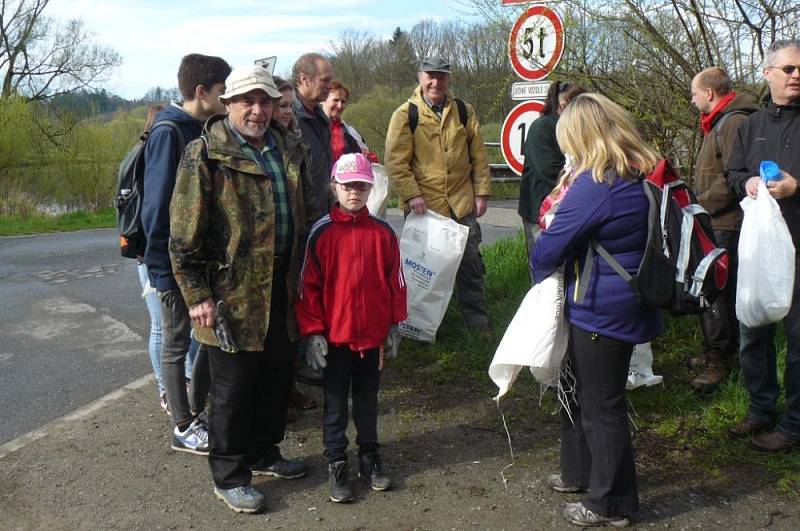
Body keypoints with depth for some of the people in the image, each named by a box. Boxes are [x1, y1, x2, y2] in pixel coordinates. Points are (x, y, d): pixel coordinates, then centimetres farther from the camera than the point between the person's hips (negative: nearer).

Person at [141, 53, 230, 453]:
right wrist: (162, 267, -19)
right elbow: (157, 205, -19)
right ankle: (183, 428, 18)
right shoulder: (168, 133, -17)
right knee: (176, 344, 6)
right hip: (176, 262, -8)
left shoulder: (204, 131, 8)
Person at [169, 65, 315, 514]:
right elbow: (185, 233, -12)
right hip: (231, 292, -6)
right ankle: (229, 476, 21)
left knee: (278, 376, 17)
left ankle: (263, 453, 37)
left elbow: (301, 216, 20)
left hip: (280, 288, 7)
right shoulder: (206, 155, -9)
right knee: (233, 385, 4)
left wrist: (300, 275, 17)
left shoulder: (285, 150, 11)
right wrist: (198, 295, -14)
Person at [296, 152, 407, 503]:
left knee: (368, 399, 17)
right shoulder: (322, 233, -8)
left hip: (372, 334, 3)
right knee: (336, 404, 11)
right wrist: (313, 332, -8)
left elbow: (394, 280, 6)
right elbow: (308, 286, -6)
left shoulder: (382, 232, 0)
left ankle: (369, 457, 32)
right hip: (335, 335, -2)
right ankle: (336, 464, 23)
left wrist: (394, 325, 6)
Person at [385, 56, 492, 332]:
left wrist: (481, 192, 3)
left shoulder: (463, 111, 7)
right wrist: (411, 195, -17)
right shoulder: (405, 114, -3)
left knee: (470, 265, 9)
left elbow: (478, 155, 9)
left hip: (462, 204, 3)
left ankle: (478, 324, 22)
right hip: (424, 206, -3)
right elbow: (395, 161, -8)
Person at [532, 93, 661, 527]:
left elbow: (549, 248, -19)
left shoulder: (596, 185, -23)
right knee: (581, 390, 24)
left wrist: (541, 274, 2)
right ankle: (580, 473, 41)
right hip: (626, 306, 10)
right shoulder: (643, 174, 6)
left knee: (601, 408, 5)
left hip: (601, 312, -10)